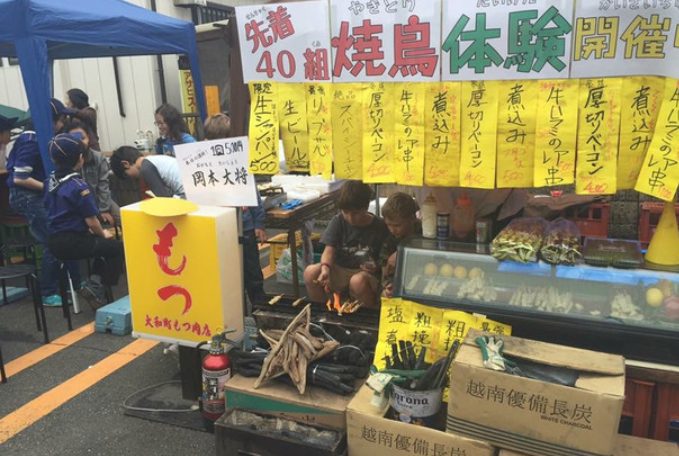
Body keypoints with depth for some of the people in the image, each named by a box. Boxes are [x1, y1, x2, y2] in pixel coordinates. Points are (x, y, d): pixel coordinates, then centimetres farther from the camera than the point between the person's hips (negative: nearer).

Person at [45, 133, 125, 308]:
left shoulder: (52, 180, 5)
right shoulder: (79, 186, -19)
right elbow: (91, 221, -16)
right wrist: (103, 234, 6)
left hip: (55, 240, 9)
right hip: (72, 242, -9)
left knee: (103, 244, 26)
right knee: (118, 247, 2)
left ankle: (95, 283, 14)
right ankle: (96, 287, 1)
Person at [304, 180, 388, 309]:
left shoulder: (380, 227, -5)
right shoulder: (338, 221, 0)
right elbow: (330, 249, -10)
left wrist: (376, 268, -22)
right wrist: (325, 269, -30)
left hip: (365, 273, -2)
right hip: (339, 271, 3)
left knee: (358, 281, -39)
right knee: (310, 272, -25)